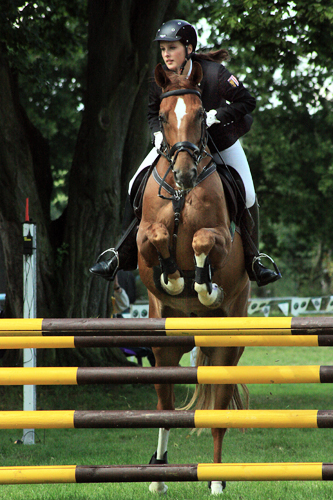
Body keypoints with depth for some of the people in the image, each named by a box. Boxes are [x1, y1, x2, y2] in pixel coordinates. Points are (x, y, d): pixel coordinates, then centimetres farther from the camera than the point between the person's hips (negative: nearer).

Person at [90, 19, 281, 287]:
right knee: (137, 187, -9)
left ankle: (253, 260, 14)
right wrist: (159, 133, -18)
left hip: (220, 140, -2)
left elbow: (247, 102, -22)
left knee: (247, 198, -8)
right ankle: (123, 256, 2)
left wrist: (215, 115, -33)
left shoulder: (214, 74, -27)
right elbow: (154, 113, 1)